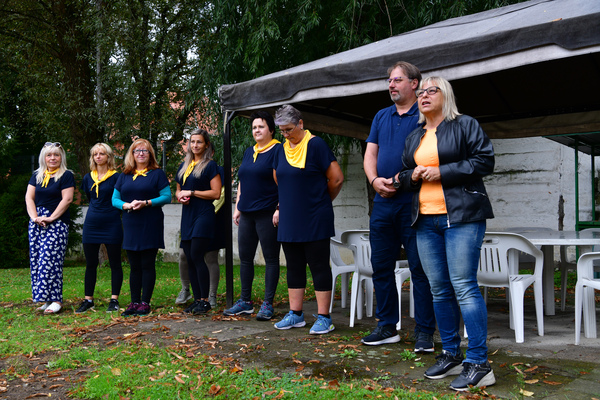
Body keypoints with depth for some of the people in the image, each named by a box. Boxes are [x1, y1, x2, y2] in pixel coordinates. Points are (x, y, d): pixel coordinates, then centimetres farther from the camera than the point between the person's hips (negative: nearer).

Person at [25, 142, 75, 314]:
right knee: (36, 259, 3)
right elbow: (29, 197, 9)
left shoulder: (66, 176, -1)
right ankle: (47, 299, 9)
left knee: (50, 259, -12)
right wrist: (34, 217, -6)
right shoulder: (36, 176, 15)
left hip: (57, 222, -6)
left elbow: (67, 199, -9)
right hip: (36, 222, 6)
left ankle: (56, 300, -7)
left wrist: (50, 218, -13)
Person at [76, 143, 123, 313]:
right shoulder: (88, 178, 10)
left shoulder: (116, 177, -4)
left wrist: (111, 214, -1)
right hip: (92, 224, 5)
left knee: (115, 264, 2)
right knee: (90, 264, 8)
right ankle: (88, 300, 16)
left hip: (112, 224, -4)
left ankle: (114, 300, 9)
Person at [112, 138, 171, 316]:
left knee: (147, 265, -2)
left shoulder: (157, 173, 3)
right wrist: (126, 205, -8)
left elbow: (167, 197, -4)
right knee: (134, 266, 8)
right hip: (130, 226, 4)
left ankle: (145, 302, 5)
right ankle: (134, 302, 14)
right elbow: (114, 199, 13)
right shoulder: (124, 175, 14)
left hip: (150, 226, -4)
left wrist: (146, 203, -16)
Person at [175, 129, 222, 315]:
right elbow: (178, 190, 26)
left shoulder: (210, 165, -3)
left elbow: (216, 193, -10)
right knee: (189, 259, 6)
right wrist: (180, 196, 2)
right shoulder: (183, 166, 18)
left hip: (203, 215, -7)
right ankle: (197, 300, 13)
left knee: (196, 256, -13)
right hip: (187, 216, 7)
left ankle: (205, 301, -5)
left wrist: (192, 192, -11)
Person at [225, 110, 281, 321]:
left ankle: (267, 304, 6)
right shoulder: (249, 152, 18)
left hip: (267, 213, -7)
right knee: (245, 258, 10)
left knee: (271, 258, 0)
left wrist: (280, 210, -19)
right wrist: (237, 207, 16)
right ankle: (245, 302, 20)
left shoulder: (278, 150, -5)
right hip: (247, 214, 8)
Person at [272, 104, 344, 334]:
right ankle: (295, 315, 21)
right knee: (294, 267, 11)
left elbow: (337, 179, -7)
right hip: (289, 220, 7)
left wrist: (322, 201, 5)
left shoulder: (316, 145, -8)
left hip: (315, 220, -6)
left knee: (319, 266, -1)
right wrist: (281, 208, 13)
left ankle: (323, 318, 5)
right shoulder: (281, 150, 12)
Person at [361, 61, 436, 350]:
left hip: (413, 202, -6)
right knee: (381, 266, 10)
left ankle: (424, 332, 8)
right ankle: (387, 326, 22)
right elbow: (370, 154, 14)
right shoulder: (381, 117, 18)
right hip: (383, 203, 6)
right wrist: (375, 180, -5)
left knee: (420, 269, -1)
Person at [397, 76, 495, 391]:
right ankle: (451, 355, 19)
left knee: (463, 287, -11)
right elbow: (404, 176, 25)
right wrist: (413, 176, 1)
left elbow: (485, 161, -7)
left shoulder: (465, 125, 3)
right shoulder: (413, 138, 20)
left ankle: (478, 364, -4)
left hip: (461, 217, -6)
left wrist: (442, 172, -13)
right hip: (426, 221, 6)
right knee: (439, 290, 8)